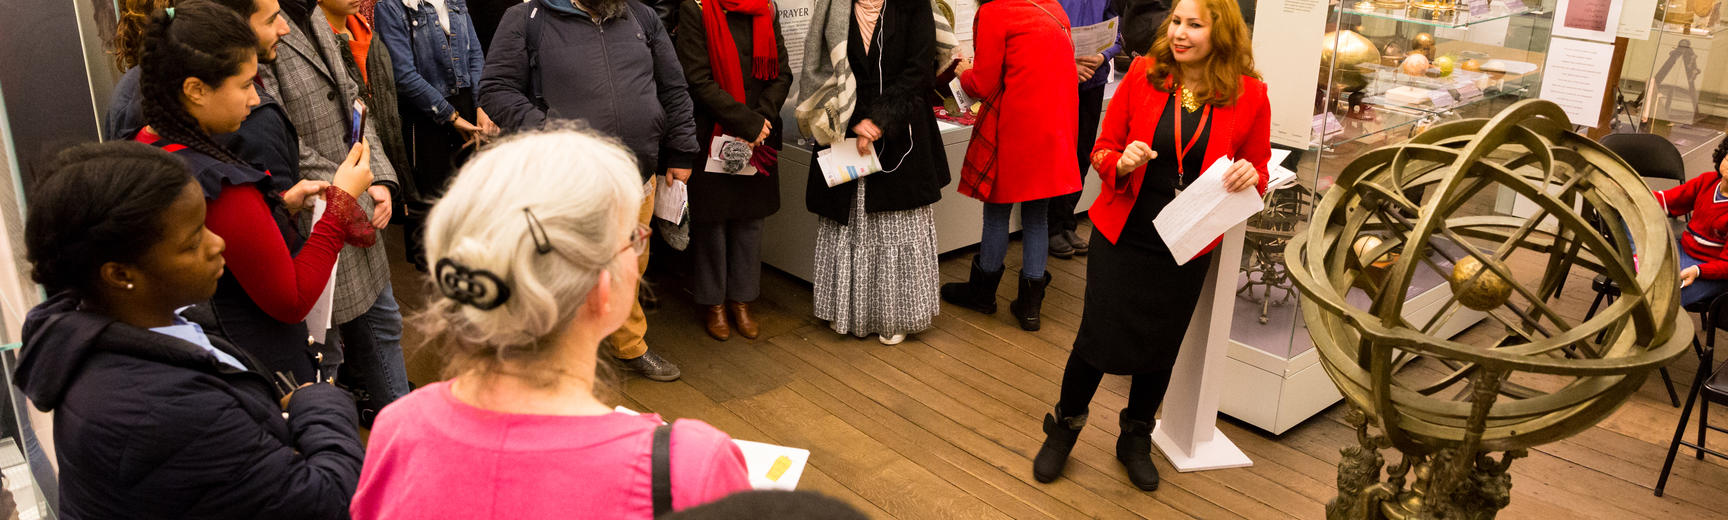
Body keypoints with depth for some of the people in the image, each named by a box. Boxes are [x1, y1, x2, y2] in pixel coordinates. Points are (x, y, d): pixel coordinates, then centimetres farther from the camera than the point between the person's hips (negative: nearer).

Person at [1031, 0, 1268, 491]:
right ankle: (1063, 429, 30)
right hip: (1121, 235, -1)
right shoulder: (1143, 74, -6)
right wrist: (1122, 163, -21)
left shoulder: (1248, 95, -6)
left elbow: (1258, 173, 5)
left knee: (1160, 349, 14)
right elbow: (1103, 150, 1)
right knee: (1097, 339, 3)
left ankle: (1135, 440, 40)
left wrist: (1249, 177, -18)